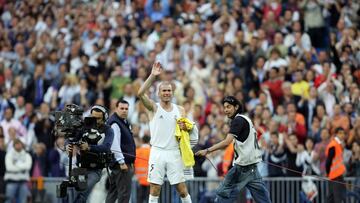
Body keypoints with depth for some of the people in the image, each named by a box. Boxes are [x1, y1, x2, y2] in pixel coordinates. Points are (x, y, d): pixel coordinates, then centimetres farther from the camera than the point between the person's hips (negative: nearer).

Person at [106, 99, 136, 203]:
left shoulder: (125, 122, 19)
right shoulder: (114, 123, -14)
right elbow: (114, 146, -22)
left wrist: (130, 163, 25)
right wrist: (122, 162, -24)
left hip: (126, 162, 11)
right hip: (122, 163, -11)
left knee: (113, 191, 13)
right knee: (124, 191, -11)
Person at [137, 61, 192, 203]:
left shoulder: (180, 110, 10)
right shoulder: (154, 108, 2)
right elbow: (140, 93, -16)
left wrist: (185, 128, -10)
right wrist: (152, 76, -22)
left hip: (174, 153, 2)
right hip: (157, 152, -2)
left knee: (182, 189, 2)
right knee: (154, 190, -2)